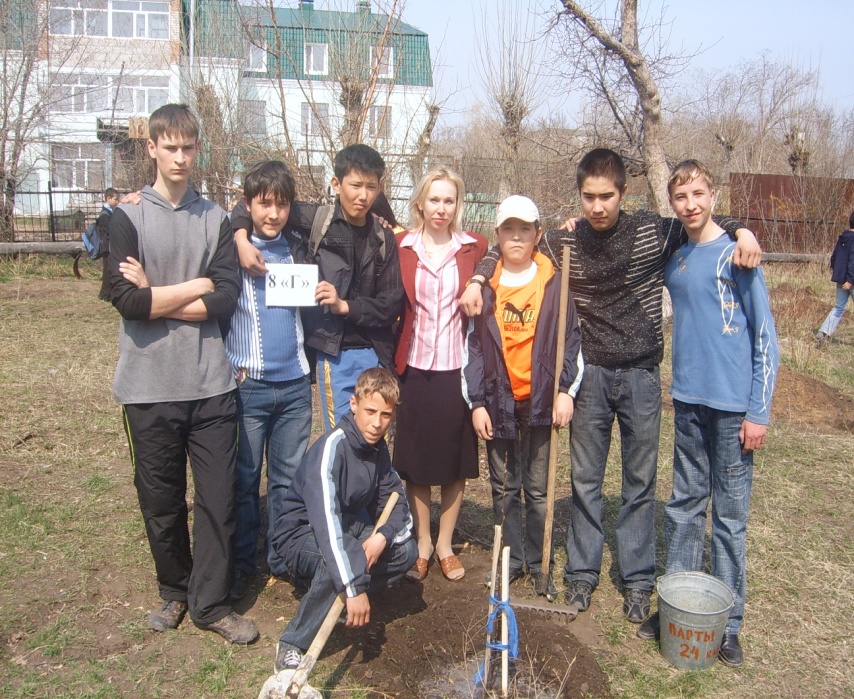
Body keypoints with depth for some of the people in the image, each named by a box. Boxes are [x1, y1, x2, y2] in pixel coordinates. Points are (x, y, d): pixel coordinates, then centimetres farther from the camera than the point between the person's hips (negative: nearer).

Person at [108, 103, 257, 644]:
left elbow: (227, 300, -4)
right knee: (161, 499, 11)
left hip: (210, 382, 1)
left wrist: (156, 298, -9)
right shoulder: (129, 216, 1)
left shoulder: (216, 219, 7)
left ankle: (211, 602, 18)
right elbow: (126, 300, -12)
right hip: (150, 386, -1)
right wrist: (195, 287, -6)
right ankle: (175, 590, 32)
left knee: (218, 497, 3)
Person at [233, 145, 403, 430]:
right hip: (335, 354, -3)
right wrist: (241, 237, -15)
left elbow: (392, 303, 1)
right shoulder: (316, 222, -1)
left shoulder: (383, 240, 7)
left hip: (375, 353, 3)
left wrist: (345, 306, -14)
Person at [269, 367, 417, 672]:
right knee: (348, 559, -37)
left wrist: (383, 535, -22)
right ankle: (292, 645, -20)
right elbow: (326, 522, -39)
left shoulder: (377, 446, -3)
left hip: (349, 527, 8)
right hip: (301, 532, -7)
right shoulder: (331, 448, -28)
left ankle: (338, 601, 3)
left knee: (406, 550, -11)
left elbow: (396, 502, 1)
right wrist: (354, 589, -45)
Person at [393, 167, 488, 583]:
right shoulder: (401, 247, 2)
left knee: (456, 462, 9)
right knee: (415, 462, 8)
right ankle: (422, 545, 26)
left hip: (457, 370, 0)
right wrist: (391, 363, -3)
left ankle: (446, 545, 27)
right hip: (414, 369, 0)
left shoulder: (474, 249, 1)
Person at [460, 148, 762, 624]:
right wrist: (477, 280, -9)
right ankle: (582, 571, 23)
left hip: (642, 374, 0)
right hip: (592, 374, 1)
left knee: (640, 481, 9)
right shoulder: (565, 244, -2)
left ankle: (638, 579, 22)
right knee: (586, 479, 8)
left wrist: (741, 231, -9)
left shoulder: (653, 232, -4)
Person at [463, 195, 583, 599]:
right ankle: (510, 559, 24)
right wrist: (476, 402, 0)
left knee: (538, 488, 7)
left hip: (540, 399, -1)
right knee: (504, 486, 10)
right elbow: (473, 345, 4)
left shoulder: (555, 283, 1)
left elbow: (571, 339, 4)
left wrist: (567, 390, -5)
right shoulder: (485, 285, 4)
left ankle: (539, 563, 21)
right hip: (498, 400, 1)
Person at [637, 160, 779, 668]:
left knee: (730, 516, 4)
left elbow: (766, 338, -8)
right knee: (684, 506, 13)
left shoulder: (736, 254, -8)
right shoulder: (673, 259, 8)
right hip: (687, 399, 5)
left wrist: (759, 412, -11)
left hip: (733, 405, -5)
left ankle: (728, 624, 18)